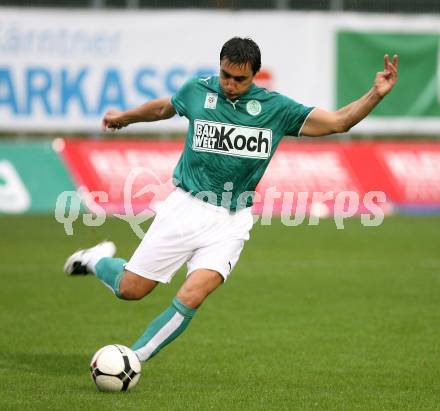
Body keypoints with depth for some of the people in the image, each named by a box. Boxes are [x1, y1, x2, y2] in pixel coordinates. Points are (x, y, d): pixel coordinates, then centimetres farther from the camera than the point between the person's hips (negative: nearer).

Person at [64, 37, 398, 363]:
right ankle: (98, 260, 37)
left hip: (230, 222, -1)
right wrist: (124, 117, 39)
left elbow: (339, 122, -6)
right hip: (185, 208, 1)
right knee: (130, 289, 3)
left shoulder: (276, 108, -4)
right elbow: (164, 107, 22)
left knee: (191, 298, -20)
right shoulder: (198, 91, -1)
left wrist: (376, 94, -21)